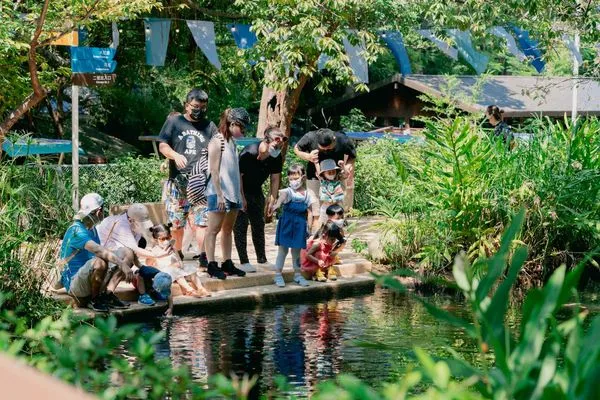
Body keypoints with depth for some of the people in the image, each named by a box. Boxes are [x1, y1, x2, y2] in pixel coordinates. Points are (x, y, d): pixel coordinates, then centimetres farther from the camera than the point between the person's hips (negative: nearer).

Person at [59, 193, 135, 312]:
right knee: (99, 262, -40)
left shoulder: (92, 229, 13)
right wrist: (122, 264, -41)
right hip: (74, 283, -9)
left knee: (127, 254, 1)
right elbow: (98, 250, -34)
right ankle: (95, 300, -15)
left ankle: (108, 294, -8)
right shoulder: (76, 230, -19)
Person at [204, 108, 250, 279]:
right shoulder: (217, 142, -10)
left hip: (233, 194, 8)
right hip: (219, 193, -8)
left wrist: (241, 195, 17)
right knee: (214, 229, -4)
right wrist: (219, 194, -19)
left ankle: (227, 263, 16)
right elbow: (214, 171, -15)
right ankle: (211, 265, -3)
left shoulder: (232, 142, 14)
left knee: (228, 229, 11)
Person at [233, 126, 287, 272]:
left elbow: (275, 179, -1)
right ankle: (244, 262, -9)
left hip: (256, 191, 7)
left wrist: (272, 199, -6)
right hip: (239, 191, -7)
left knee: (259, 225, 11)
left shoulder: (276, 157, -11)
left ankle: (262, 260, 19)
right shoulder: (248, 153, -30)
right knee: (241, 225, -10)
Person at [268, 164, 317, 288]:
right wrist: (276, 205, -53)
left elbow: (309, 212, 8)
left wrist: (309, 226, 2)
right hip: (287, 223, -3)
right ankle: (278, 274, 8)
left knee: (297, 250, 12)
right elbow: (282, 197, -32)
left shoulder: (308, 194, 3)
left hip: (300, 225, 3)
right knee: (283, 249, 1)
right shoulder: (288, 192, -8)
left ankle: (297, 274, 25)